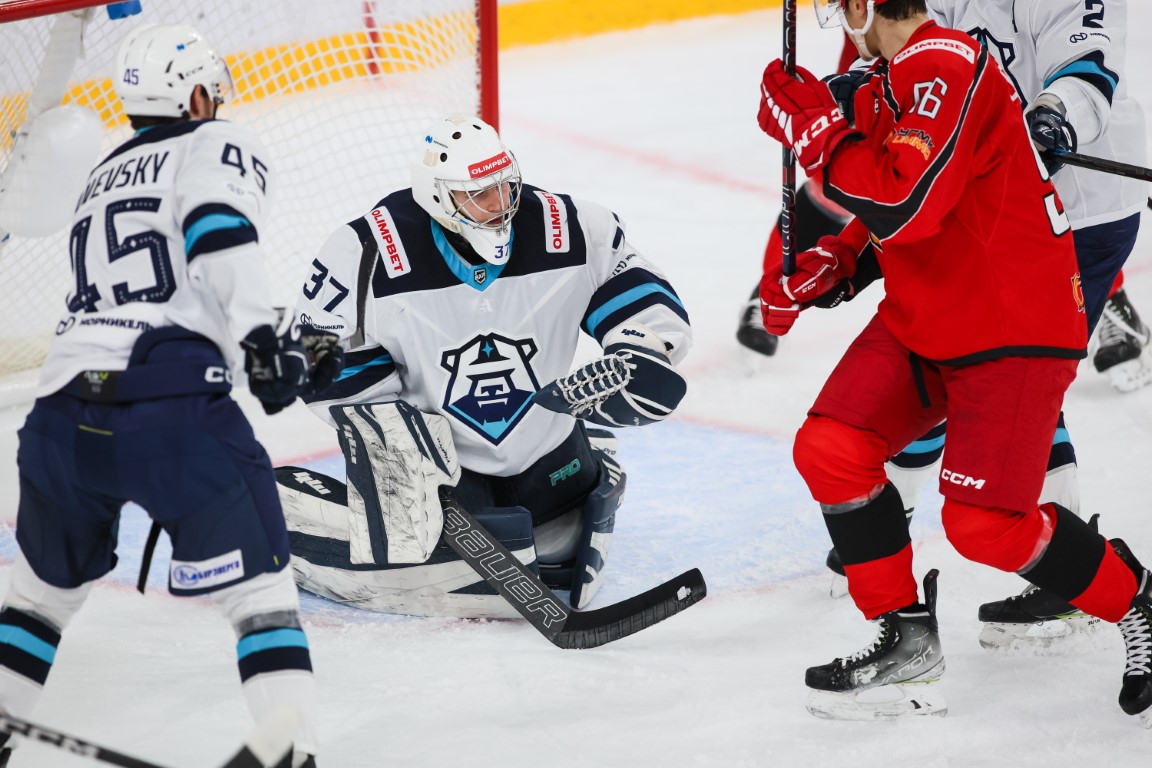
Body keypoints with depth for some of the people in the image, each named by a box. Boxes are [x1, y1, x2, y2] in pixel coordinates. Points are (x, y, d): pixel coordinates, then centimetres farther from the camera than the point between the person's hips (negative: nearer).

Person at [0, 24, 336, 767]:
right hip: (171, 405, -6)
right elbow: (218, 230, -12)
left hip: (65, 401, 6)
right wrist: (262, 338, -21)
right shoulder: (220, 147, 10)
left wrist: (288, 344, 38)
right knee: (259, 586, 0)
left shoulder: (101, 182, 32)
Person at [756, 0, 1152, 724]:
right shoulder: (891, 79, 10)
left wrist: (815, 128, -21)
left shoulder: (949, 68, -22)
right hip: (922, 321, 9)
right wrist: (827, 263, 6)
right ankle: (906, 639, 6)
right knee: (829, 448, -6)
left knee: (985, 522, -14)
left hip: (1014, 332, -9)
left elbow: (903, 206, -32)